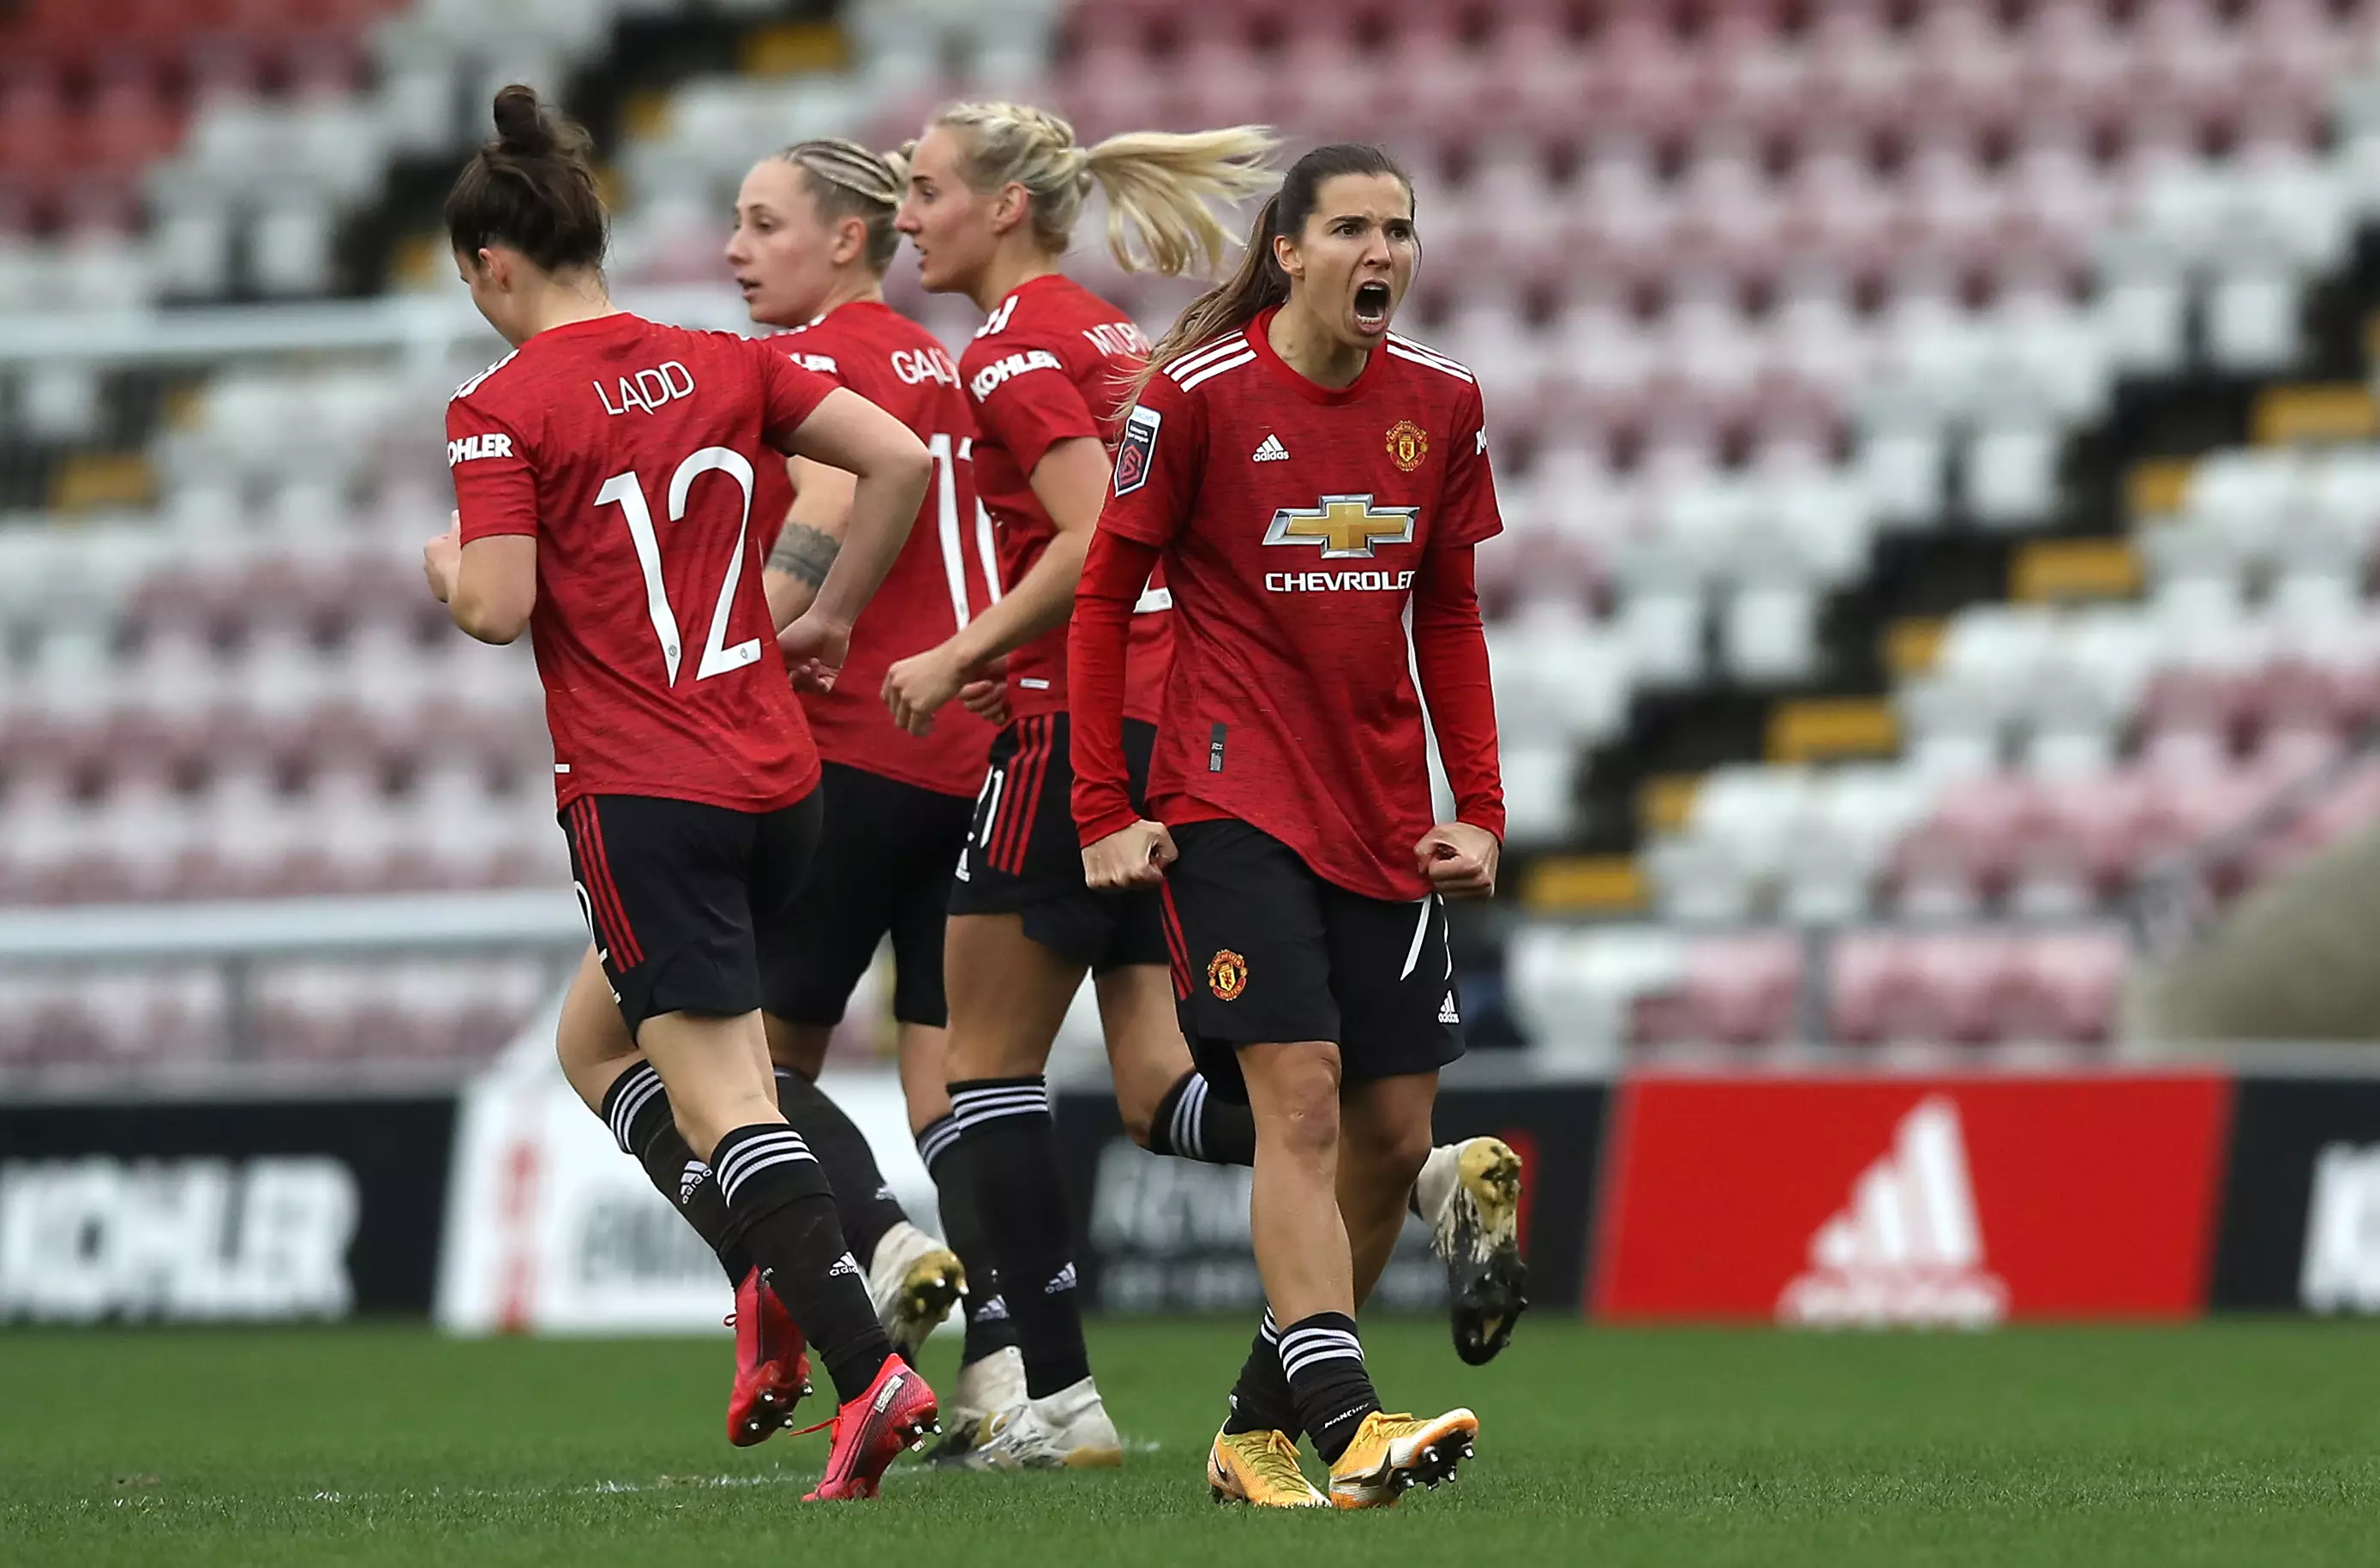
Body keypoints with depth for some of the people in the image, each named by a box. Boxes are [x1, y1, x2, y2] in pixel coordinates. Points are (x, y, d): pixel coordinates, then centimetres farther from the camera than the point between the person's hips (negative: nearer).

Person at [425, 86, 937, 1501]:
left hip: (643, 792, -7)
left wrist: (449, 566, 7)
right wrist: (831, 619, 13)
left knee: (721, 1104, -6)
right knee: (602, 1046, 24)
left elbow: (500, 608, -16)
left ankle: (870, 1370, -19)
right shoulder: (725, 367, 8)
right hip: (777, 776, 7)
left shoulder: (505, 408, -8)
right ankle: (791, 1278, 6)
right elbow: (902, 460, 2)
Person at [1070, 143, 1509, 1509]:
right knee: (1300, 1096, -19)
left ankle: (1257, 1430, 16)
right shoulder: (1197, 394, -8)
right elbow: (1105, 592, -2)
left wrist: (1481, 809, 7)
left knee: (1394, 1136, 3)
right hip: (1235, 799, -5)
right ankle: (1342, 1416, -26)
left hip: (1386, 817, 5)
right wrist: (1106, 811, -6)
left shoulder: (1442, 405, 5)